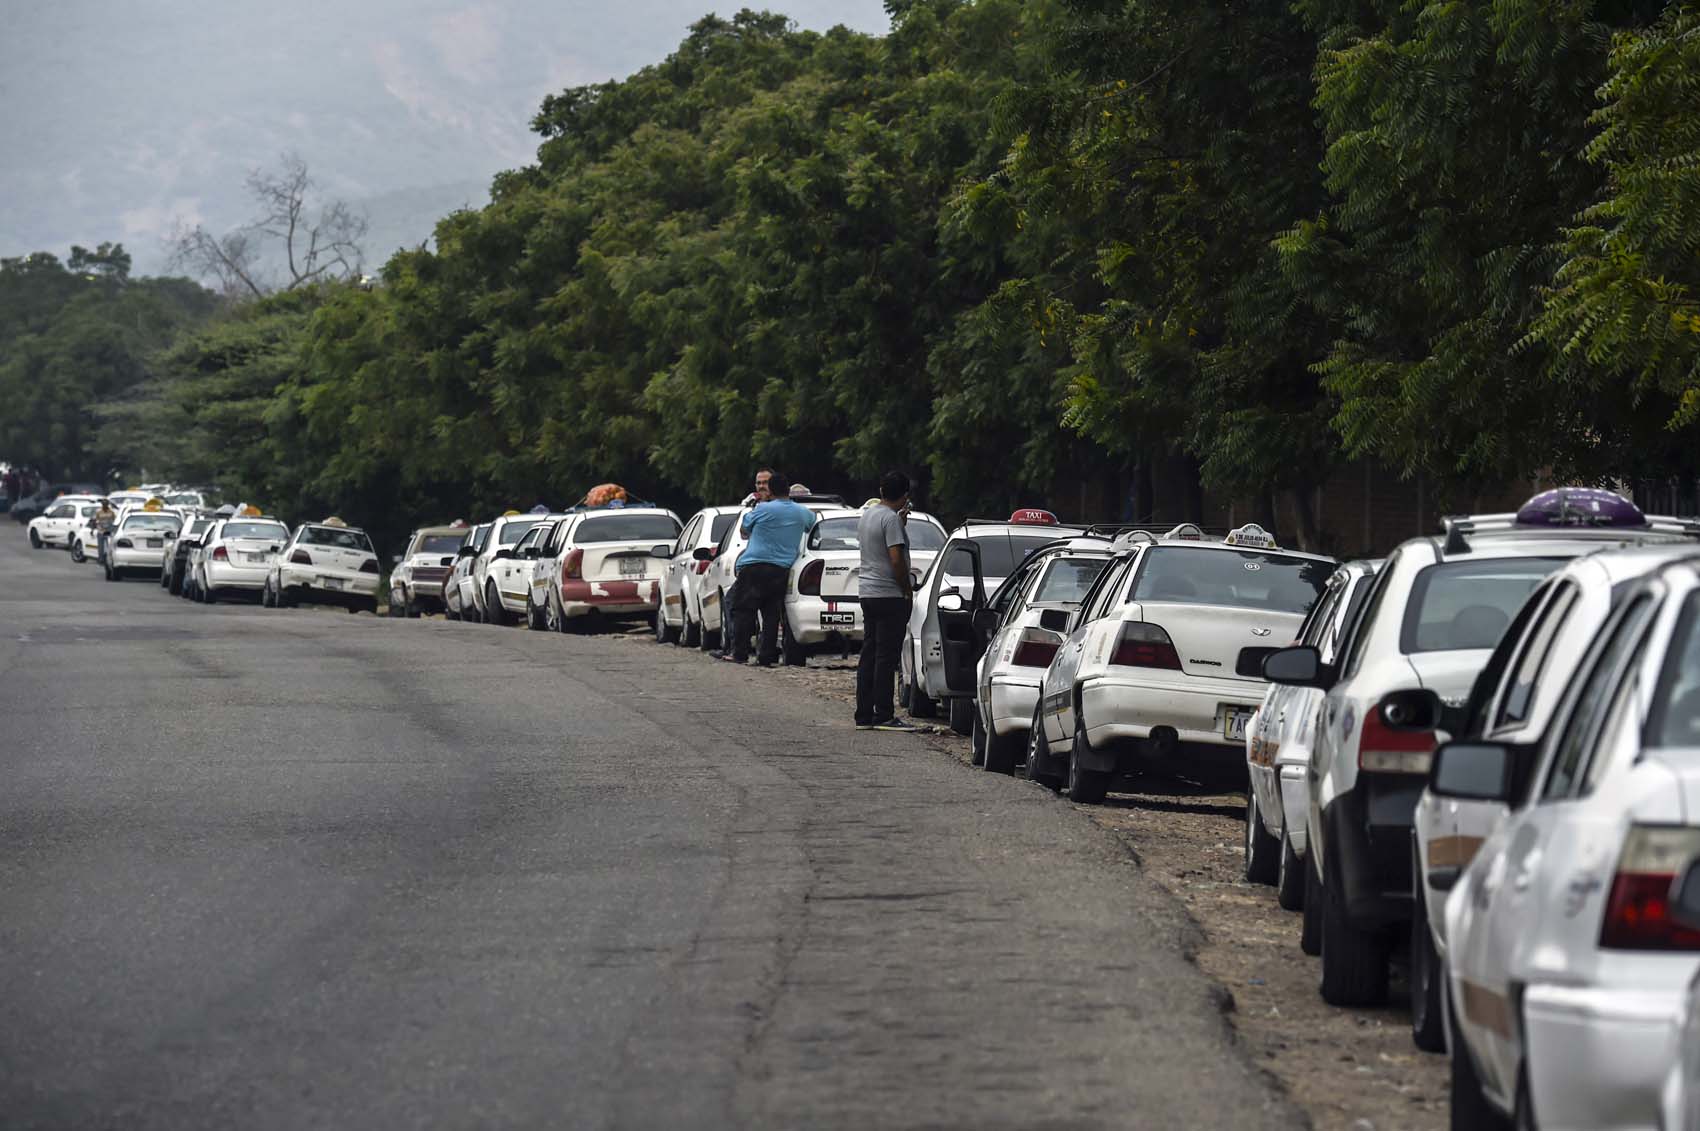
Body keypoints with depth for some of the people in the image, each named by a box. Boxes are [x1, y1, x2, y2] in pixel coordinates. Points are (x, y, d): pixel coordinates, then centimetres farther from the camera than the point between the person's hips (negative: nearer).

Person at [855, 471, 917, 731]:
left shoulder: (866, 515, 12)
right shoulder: (891, 519, -15)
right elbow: (896, 559, -22)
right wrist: (908, 590, -11)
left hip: (867, 592, 9)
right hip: (890, 594, -9)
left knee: (869, 655, 10)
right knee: (886, 658, -7)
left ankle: (864, 715, 11)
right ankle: (883, 716, -7)